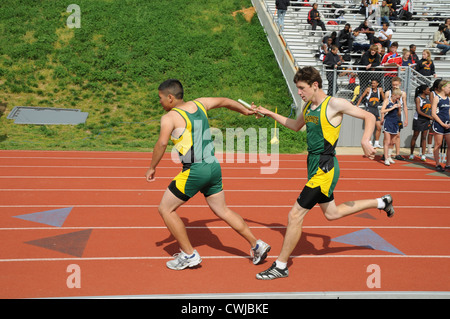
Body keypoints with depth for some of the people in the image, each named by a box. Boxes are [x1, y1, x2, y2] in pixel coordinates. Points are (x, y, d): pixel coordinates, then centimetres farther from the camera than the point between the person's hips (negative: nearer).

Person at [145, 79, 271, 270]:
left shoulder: (170, 117, -9)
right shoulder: (198, 104, 11)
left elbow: (162, 143, -22)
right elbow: (224, 101, 24)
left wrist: (152, 167, -10)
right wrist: (246, 111, 39)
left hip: (194, 171, -8)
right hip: (214, 167, 8)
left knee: (165, 209, 7)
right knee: (222, 211, 19)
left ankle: (189, 255, 10)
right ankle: (256, 245, 20)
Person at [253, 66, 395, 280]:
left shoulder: (334, 104, -14)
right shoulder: (308, 106, 9)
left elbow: (369, 117, -9)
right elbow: (296, 126, 28)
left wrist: (365, 141, -25)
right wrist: (270, 114, 21)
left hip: (324, 169, -9)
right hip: (315, 166, 9)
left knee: (295, 214, -7)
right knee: (331, 213, 22)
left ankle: (280, 266, 6)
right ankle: (381, 202, 38)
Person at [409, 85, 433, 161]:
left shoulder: (427, 97, 9)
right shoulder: (418, 98, -12)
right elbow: (419, 111, -19)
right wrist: (429, 116, -19)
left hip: (426, 120, 6)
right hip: (418, 120, -6)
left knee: (424, 137, 4)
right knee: (415, 137, 4)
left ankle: (423, 154, 5)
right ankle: (411, 153, 15)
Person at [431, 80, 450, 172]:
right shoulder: (436, 98, -6)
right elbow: (433, 114, -10)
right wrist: (442, 124, -12)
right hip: (438, 124, -6)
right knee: (438, 144, 0)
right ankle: (437, 165, 10)